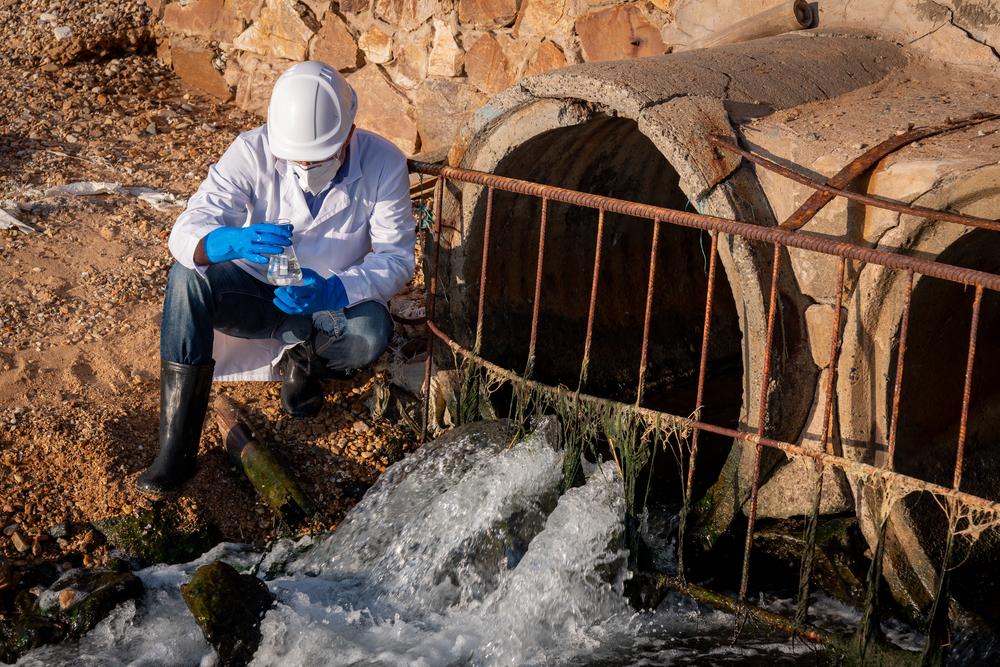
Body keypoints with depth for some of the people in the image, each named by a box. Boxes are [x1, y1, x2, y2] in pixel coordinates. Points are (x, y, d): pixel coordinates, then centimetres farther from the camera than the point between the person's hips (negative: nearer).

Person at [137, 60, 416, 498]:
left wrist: (334, 290, -37)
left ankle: (305, 358, 3)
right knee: (188, 275, -29)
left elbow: (396, 260, -17)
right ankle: (176, 449, -27)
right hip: (257, 289, 1)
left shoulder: (384, 164, -19)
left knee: (371, 333, -35)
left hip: (337, 298, -1)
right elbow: (187, 232, -26)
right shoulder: (253, 152, -20)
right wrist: (234, 241, -50)